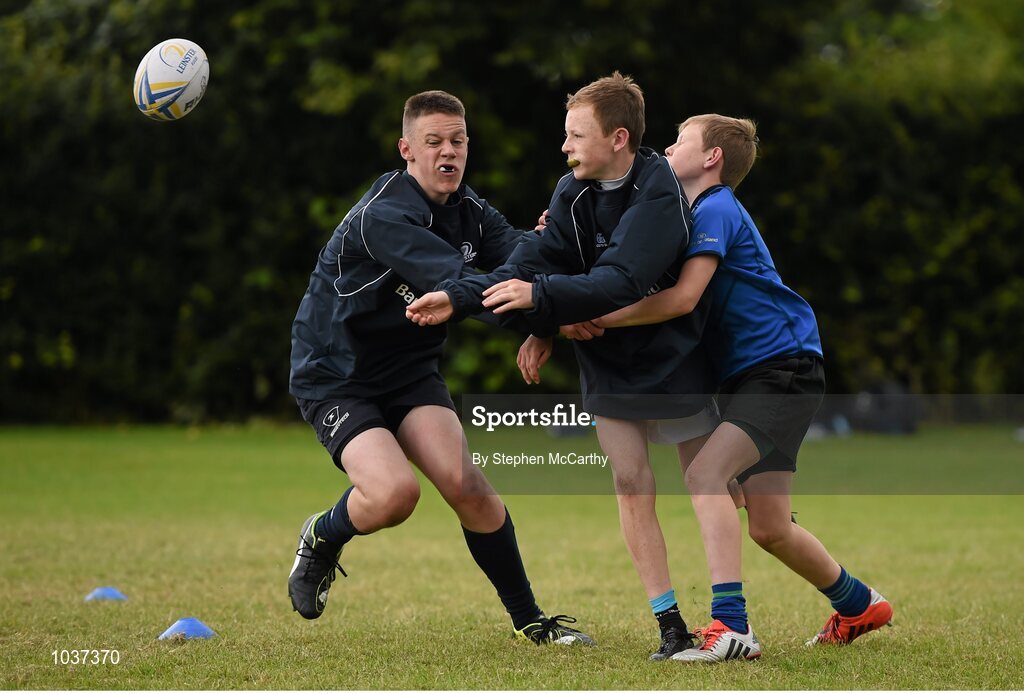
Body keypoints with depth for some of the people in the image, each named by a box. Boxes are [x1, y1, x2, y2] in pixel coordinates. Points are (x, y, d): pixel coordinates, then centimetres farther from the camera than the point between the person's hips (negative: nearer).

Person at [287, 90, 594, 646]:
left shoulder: (469, 211, 0)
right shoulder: (381, 218, -27)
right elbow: (458, 283, -38)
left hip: (408, 371, 6)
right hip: (334, 378, -6)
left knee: (465, 483, -14)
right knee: (394, 492, -26)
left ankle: (528, 619, 0)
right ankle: (322, 538, 8)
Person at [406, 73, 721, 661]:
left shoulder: (659, 195, -22)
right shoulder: (573, 192, -2)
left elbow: (619, 283, -31)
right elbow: (530, 266, -8)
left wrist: (541, 295, -39)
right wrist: (458, 299, -19)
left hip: (673, 360, -5)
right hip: (606, 364, 5)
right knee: (632, 488, -2)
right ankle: (672, 627, 1)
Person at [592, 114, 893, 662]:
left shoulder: (716, 210, -11)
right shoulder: (689, 215, 19)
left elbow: (682, 297, -24)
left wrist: (599, 319, -20)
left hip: (783, 367, -10)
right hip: (745, 378, 10)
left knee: (704, 472, -26)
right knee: (769, 529, 11)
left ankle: (730, 627, -32)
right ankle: (859, 605, 32)